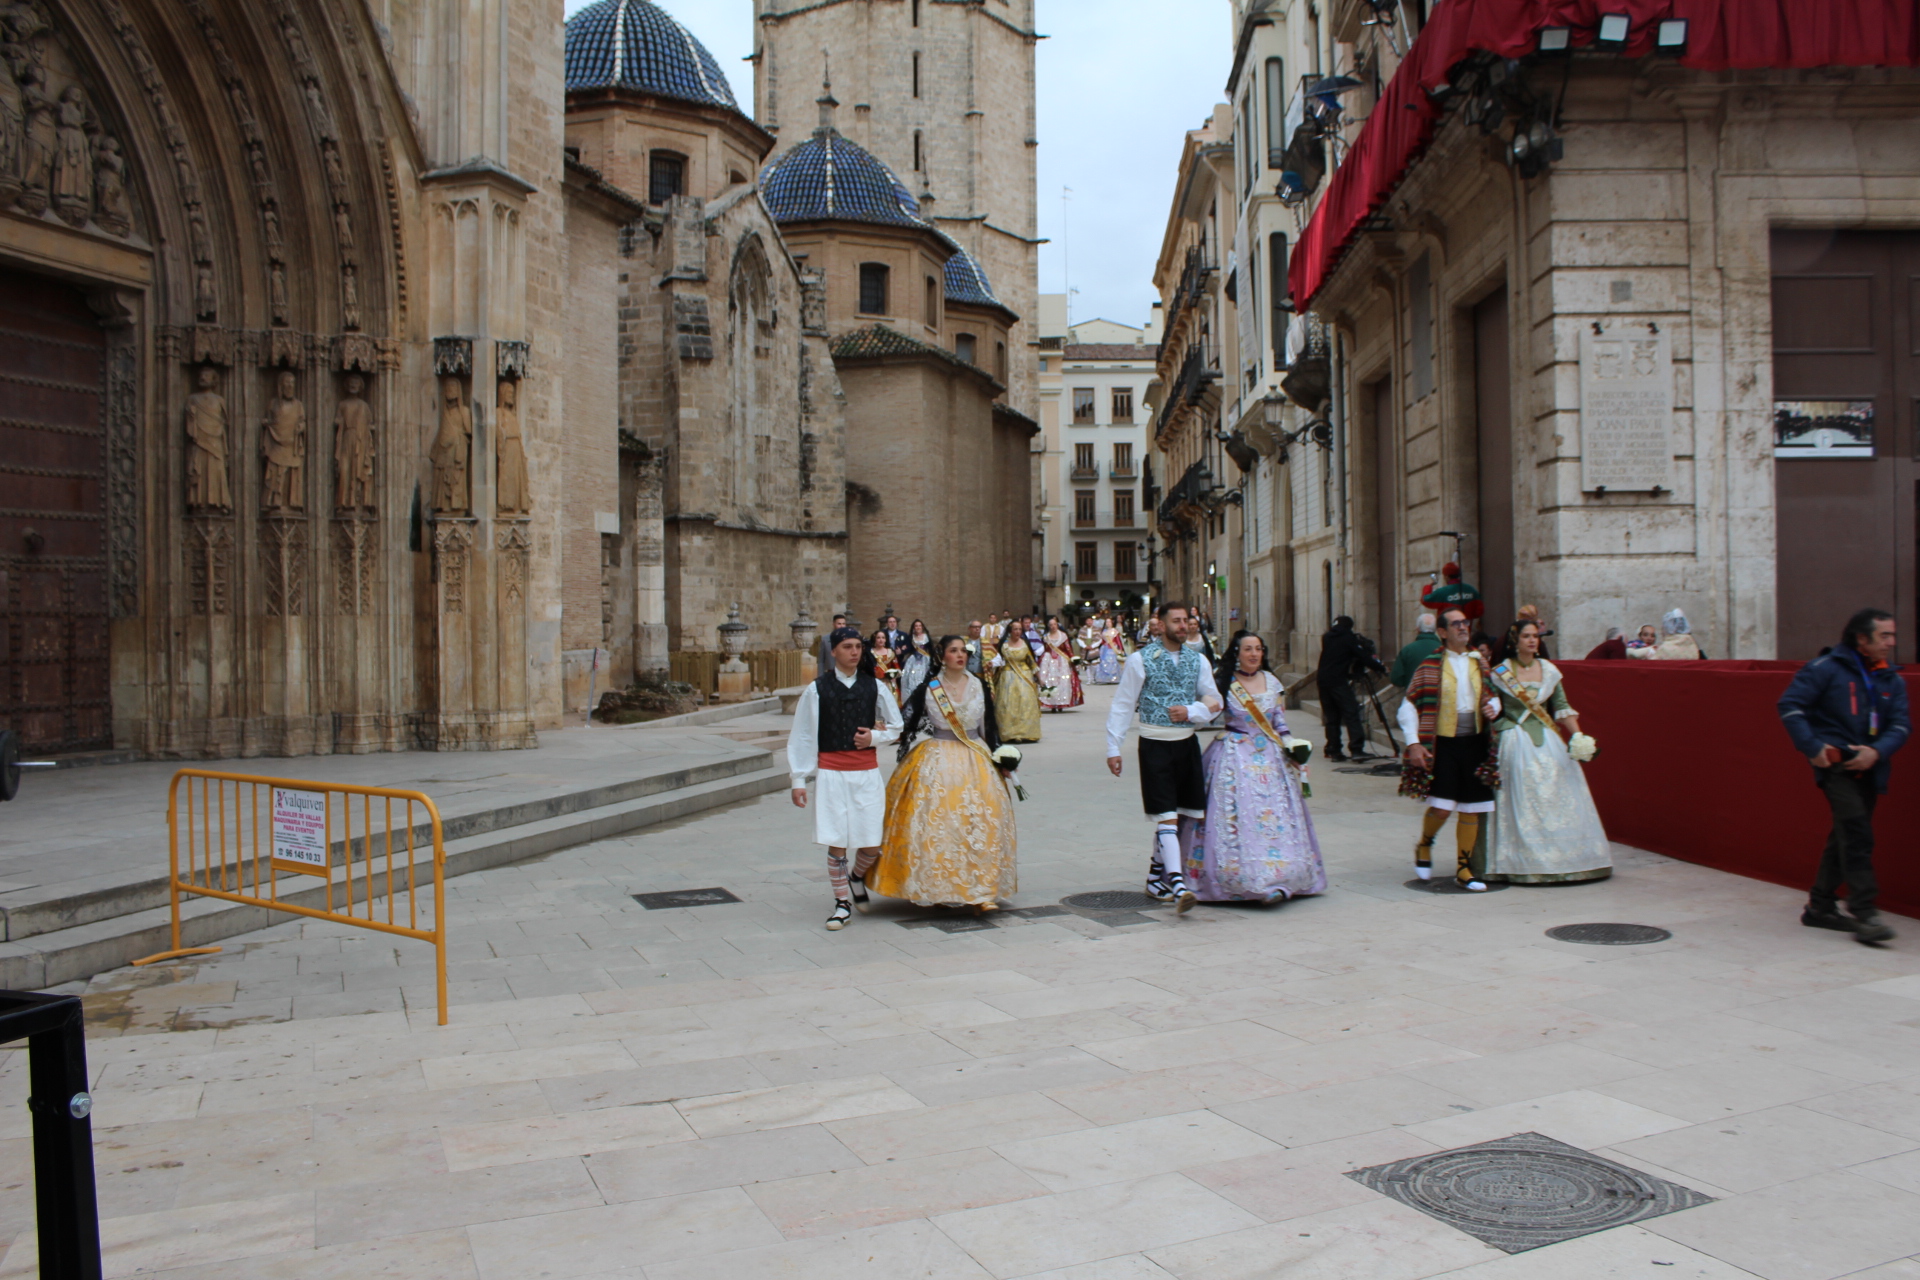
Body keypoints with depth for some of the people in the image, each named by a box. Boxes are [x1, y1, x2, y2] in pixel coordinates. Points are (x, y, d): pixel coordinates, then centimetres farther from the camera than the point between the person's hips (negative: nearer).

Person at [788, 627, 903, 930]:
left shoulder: (873, 686, 5)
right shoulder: (817, 689, -2)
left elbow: (896, 725, 15)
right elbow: (802, 737, 1)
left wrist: (875, 737, -6)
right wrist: (799, 780, -1)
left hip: (867, 772, 2)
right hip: (831, 772, -2)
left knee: (872, 845, 0)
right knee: (836, 842, 0)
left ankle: (857, 878, 32)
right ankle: (842, 903, 17)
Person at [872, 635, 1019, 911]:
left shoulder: (980, 686, 6)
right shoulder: (928, 689, 0)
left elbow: (990, 725, 11)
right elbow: (908, 725, 4)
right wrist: (907, 758, -3)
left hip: (975, 761, 2)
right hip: (936, 763, -2)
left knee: (980, 823, -6)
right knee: (937, 824, -5)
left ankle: (980, 891, -3)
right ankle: (939, 889, 7)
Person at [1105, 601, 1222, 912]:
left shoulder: (1197, 660, 8)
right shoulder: (1140, 660, -5)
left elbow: (1214, 702, 10)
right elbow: (1122, 705, -2)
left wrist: (1191, 711, -10)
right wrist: (1113, 747, -4)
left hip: (1187, 743, 5)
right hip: (1155, 745, -5)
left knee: (1181, 815, 11)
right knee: (1167, 815, -11)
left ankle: (1156, 876, 27)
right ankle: (1177, 885, -16)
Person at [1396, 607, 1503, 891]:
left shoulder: (1479, 663, 10)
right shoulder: (1430, 666, -4)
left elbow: (1493, 695, 23)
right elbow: (1408, 706, -5)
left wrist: (1493, 707, -1)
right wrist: (1413, 743, -14)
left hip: (1475, 743, 5)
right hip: (1443, 743, -5)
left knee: (1471, 808, 6)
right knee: (1441, 806, -11)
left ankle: (1463, 867, 19)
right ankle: (1424, 846, 20)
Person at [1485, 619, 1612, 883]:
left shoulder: (1549, 670, 8)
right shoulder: (1501, 673, -1)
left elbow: (1562, 708, 7)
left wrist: (1577, 735, -4)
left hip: (1548, 742, 3)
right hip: (1516, 743, -3)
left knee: (1558, 799, 2)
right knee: (1523, 803, -3)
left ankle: (1563, 858, 11)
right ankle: (1527, 862, 4)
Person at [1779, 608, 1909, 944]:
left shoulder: (1892, 679, 9)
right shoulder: (1827, 668, -8)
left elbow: (1900, 723, 4)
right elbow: (1790, 705, -10)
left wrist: (1877, 752, -15)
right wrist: (1812, 747, -16)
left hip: (1868, 768, 6)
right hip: (1835, 764, -6)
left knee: (1845, 837, 12)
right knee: (1856, 831, -17)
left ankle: (1820, 907, 23)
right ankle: (1863, 912, -17)